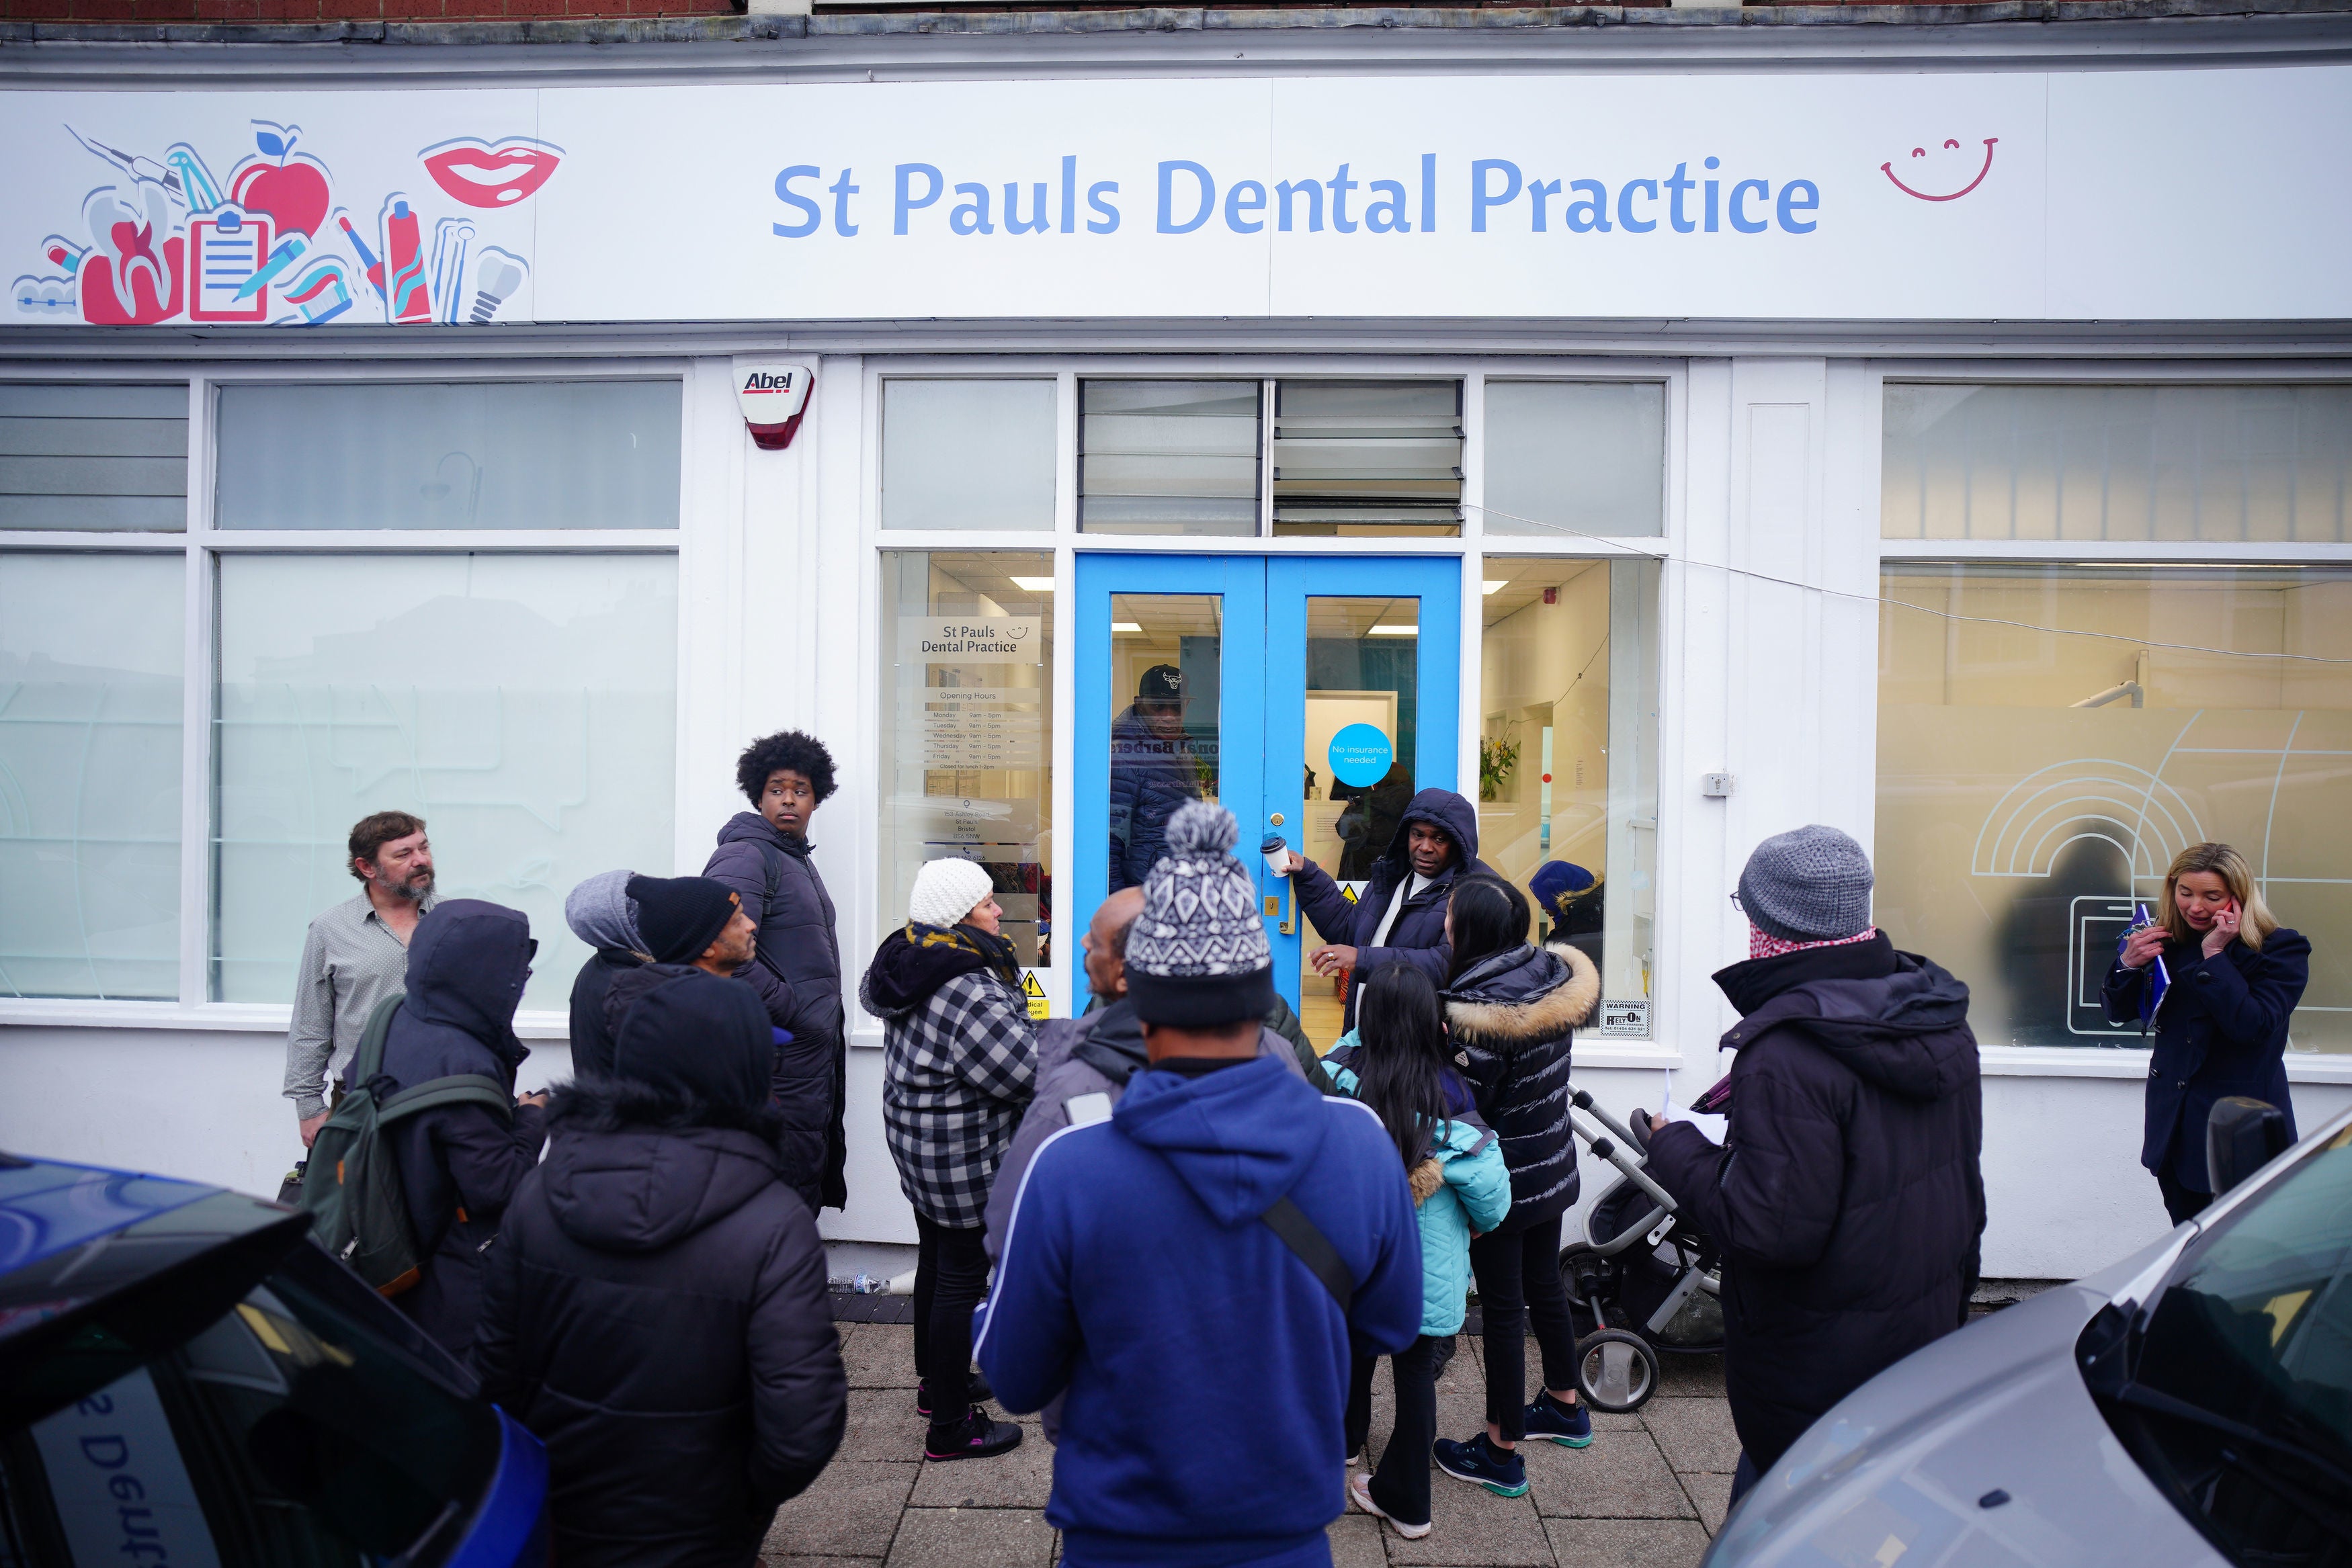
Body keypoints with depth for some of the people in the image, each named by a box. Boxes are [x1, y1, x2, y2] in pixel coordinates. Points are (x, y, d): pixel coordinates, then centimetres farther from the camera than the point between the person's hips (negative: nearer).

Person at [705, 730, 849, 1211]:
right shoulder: (744, 856, -13)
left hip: (817, 1059, 10)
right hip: (781, 1059, -10)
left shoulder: (798, 859, 20)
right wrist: (797, 1014, -19)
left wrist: (829, 1023, 16)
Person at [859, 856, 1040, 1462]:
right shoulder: (972, 991, -28)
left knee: (936, 1261, 23)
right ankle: (951, 1426, 12)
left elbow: (871, 993, 25)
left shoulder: (907, 962, 2)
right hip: (963, 1156, -10)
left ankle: (935, 1381, 41)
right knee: (964, 1277, 1)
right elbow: (1027, 1073, -26)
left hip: (915, 1140, 10)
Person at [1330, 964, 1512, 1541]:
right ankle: (1407, 1501, 25)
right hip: (1428, 1264, -1)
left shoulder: (1343, 1077, -16)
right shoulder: (1446, 1093, -17)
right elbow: (1487, 1177, -17)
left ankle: (1346, 1437, 52)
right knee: (1416, 1368, 13)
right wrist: (1481, 1222, 3)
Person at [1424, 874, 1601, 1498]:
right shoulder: (1555, 975, -5)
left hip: (1505, 1182, -8)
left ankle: (1501, 1452, 20)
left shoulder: (1479, 1013, -29)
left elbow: (1465, 1106, -23)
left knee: (1503, 1307, 5)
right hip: (1555, 1167, 8)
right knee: (1544, 1286, 25)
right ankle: (1564, 1406, 45)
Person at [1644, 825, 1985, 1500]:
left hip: (1820, 1364, -9)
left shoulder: (1787, 1055, -27)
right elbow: (1960, 1170, 14)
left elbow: (1772, 1229, -26)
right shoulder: (1940, 1021, 2)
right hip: (1929, 1329, 9)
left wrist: (1675, 1149, -13)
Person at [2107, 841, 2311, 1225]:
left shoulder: (2281, 949, -8)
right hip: (2174, 1125, 5)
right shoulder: (2168, 942, 4)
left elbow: (2251, 1026, -24)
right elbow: (2120, 1013, 6)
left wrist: (2214, 956, -22)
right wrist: (2128, 963, -12)